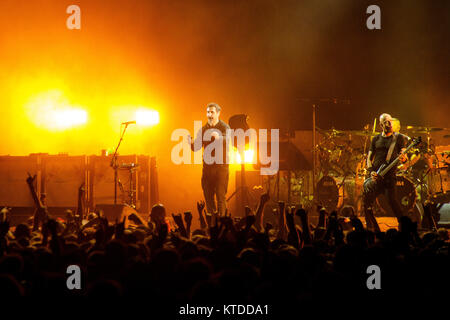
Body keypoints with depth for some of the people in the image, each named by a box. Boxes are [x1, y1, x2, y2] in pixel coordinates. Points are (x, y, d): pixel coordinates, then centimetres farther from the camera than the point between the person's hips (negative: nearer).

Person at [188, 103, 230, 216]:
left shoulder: (224, 127, -3)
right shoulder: (203, 129, 11)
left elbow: (227, 139, -24)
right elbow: (196, 147, 5)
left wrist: (219, 138, -46)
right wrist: (191, 143, -18)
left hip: (221, 166, -5)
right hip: (207, 166, 5)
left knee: (220, 195, -9)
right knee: (208, 195, 7)